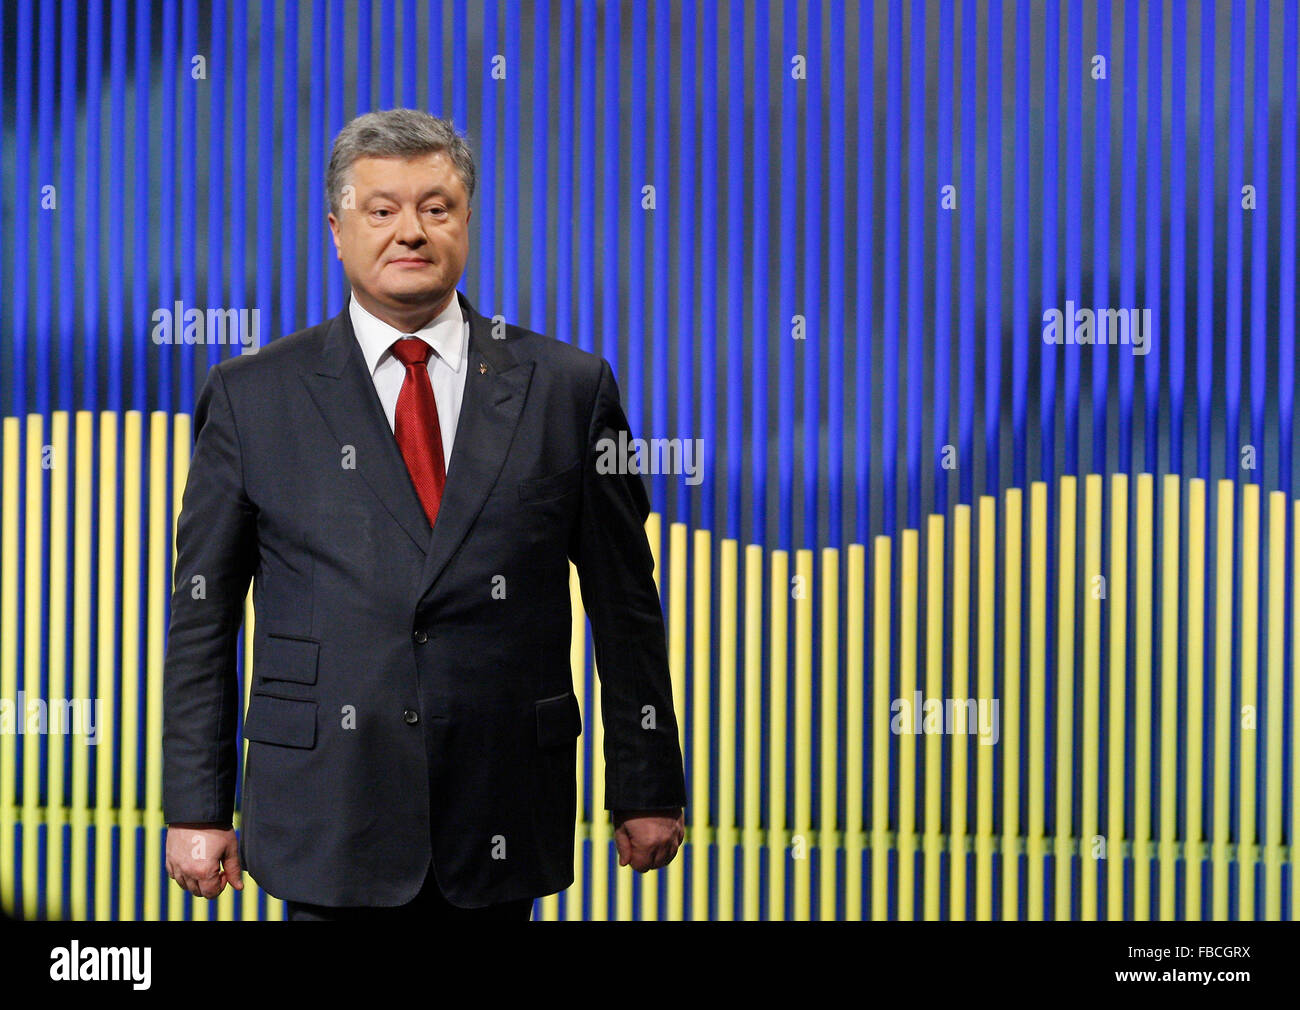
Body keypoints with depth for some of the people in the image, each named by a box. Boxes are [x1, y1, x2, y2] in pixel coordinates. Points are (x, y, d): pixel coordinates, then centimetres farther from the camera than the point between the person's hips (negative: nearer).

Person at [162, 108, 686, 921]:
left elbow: (625, 603, 7)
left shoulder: (567, 387, 5)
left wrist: (647, 789, 6)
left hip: (503, 822, 1)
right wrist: (197, 808, 0)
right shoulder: (253, 396, 4)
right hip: (329, 822, 0)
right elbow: (203, 617, 5)